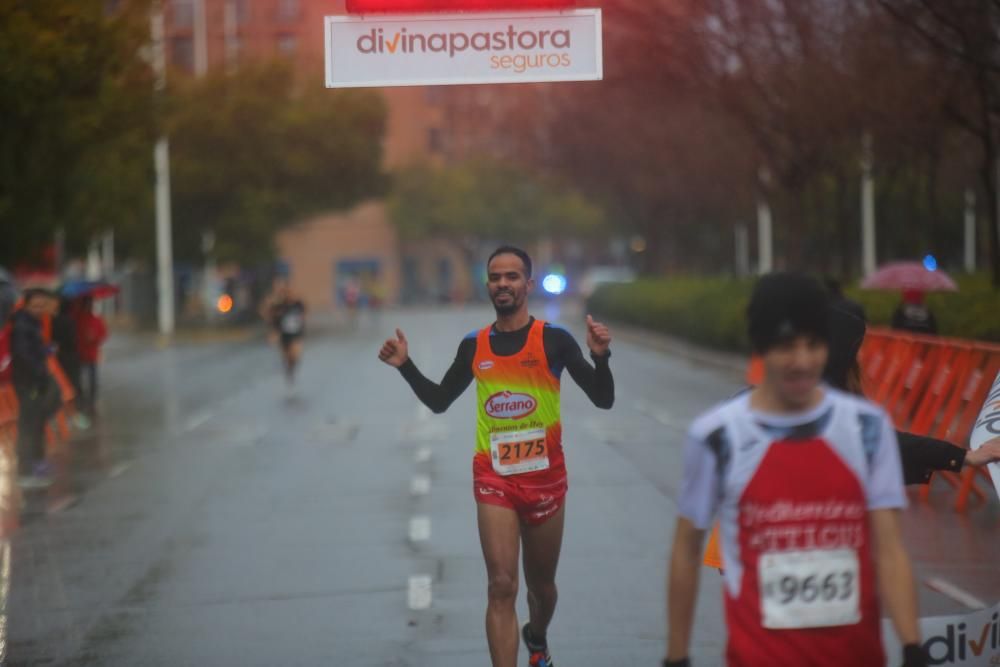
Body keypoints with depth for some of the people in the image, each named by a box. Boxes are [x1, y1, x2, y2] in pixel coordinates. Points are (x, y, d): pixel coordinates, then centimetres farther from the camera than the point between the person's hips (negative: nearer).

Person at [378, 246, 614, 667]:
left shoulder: (553, 340, -8)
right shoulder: (474, 346, 1)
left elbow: (603, 400, -10)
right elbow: (439, 401, 14)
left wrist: (600, 357, -28)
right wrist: (405, 366, -1)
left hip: (544, 478, 0)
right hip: (494, 478, 1)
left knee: (541, 585, 18)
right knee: (501, 587, -13)